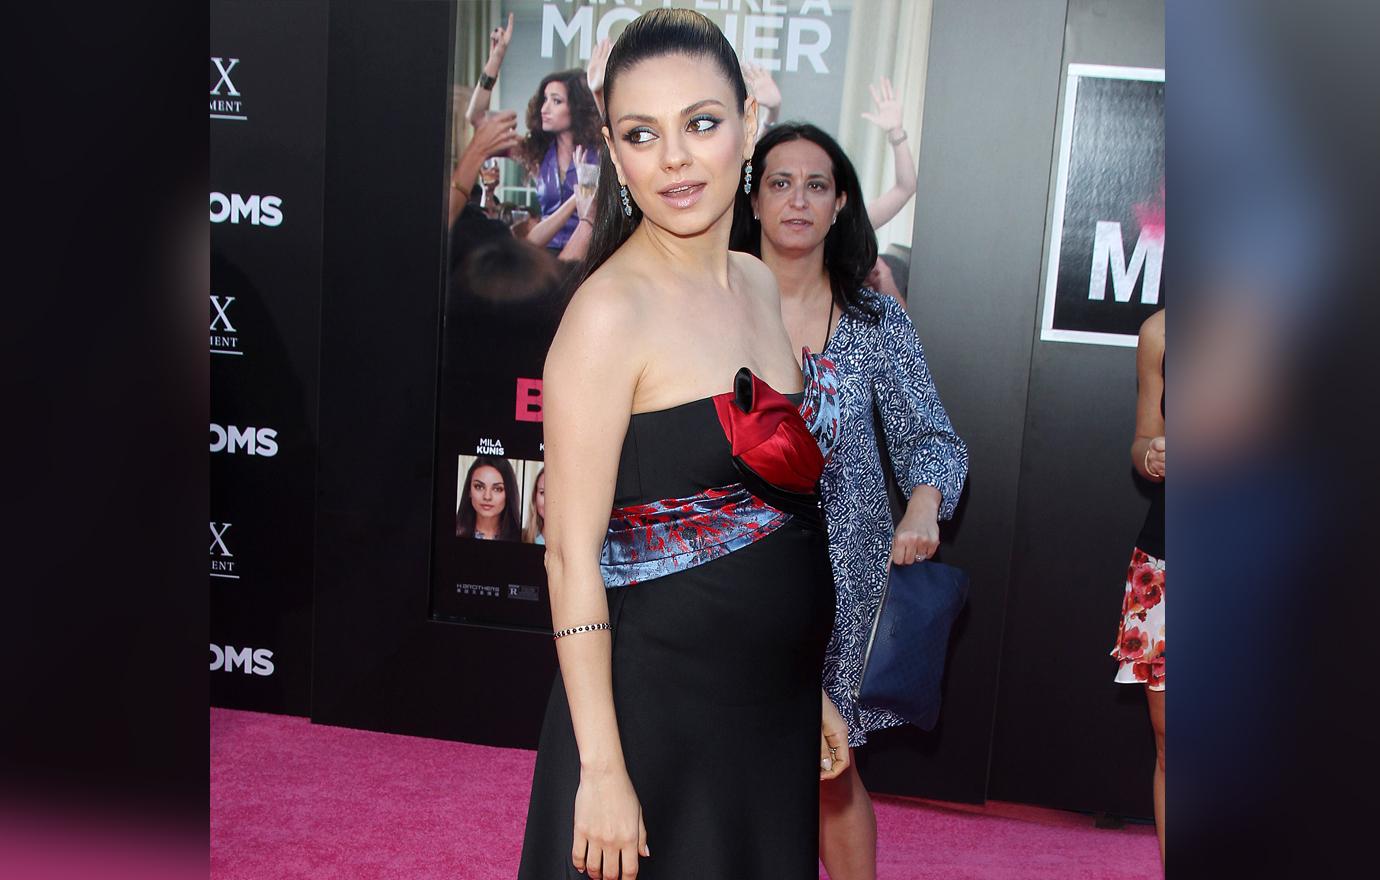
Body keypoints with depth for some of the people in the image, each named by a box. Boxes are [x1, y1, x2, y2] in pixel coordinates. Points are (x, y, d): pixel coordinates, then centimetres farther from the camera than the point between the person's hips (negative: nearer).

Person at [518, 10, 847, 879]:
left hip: (773, 705, 7)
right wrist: (600, 769, -18)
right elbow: (573, 555, -17)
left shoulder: (759, 284, 5)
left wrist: (810, 690, 15)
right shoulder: (611, 311, -17)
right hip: (658, 705, -7)